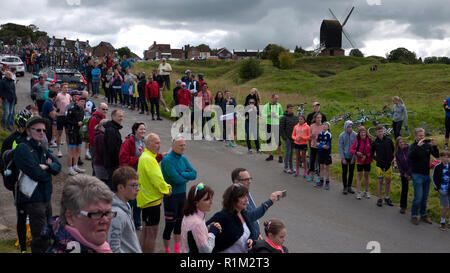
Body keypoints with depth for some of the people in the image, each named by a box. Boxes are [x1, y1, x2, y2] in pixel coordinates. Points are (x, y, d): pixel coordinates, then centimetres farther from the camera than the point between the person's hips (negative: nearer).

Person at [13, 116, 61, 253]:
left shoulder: (41, 148, 12)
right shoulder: (23, 148, -14)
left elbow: (58, 166, 5)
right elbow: (37, 174, -24)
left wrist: (47, 167, -15)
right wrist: (48, 171, -4)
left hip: (46, 197, 9)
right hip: (33, 199, -9)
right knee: (41, 238, -7)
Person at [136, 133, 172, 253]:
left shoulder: (145, 156, 13)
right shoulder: (148, 159, -20)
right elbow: (156, 179, -24)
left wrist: (165, 186, 5)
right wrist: (166, 190, -8)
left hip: (146, 198, 11)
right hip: (152, 199, -11)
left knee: (146, 230, 20)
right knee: (152, 233, -2)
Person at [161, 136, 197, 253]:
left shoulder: (183, 159, 7)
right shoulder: (167, 160, -16)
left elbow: (194, 174, 1)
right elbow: (176, 179, -22)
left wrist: (182, 174, -15)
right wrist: (187, 177, -5)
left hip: (182, 194, 7)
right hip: (171, 196, -7)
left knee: (179, 222, 17)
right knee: (170, 224, -1)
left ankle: (177, 249, 32)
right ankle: (167, 249, 16)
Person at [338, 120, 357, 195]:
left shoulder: (355, 135, -8)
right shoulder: (342, 135, -10)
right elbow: (340, 147, -7)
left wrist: (354, 157, -8)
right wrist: (343, 158, -11)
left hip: (352, 157, 1)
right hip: (345, 157, -1)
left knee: (351, 172, 10)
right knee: (345, 172, 5)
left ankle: (349, 187, 22)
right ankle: (345, 187, 16)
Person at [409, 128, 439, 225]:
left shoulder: (427, 145, 2)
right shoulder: (413, 146, -10)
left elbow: (436, 155, -1)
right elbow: (410, 156, -28)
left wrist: (434, 146, -17)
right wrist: (418, 146, -37)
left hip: (427, 174, 5)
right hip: (417, 175, -5)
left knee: (425, 197, 13)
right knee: (418, 197, -6)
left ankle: (423, 215, 26)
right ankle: (414, 216, 8)